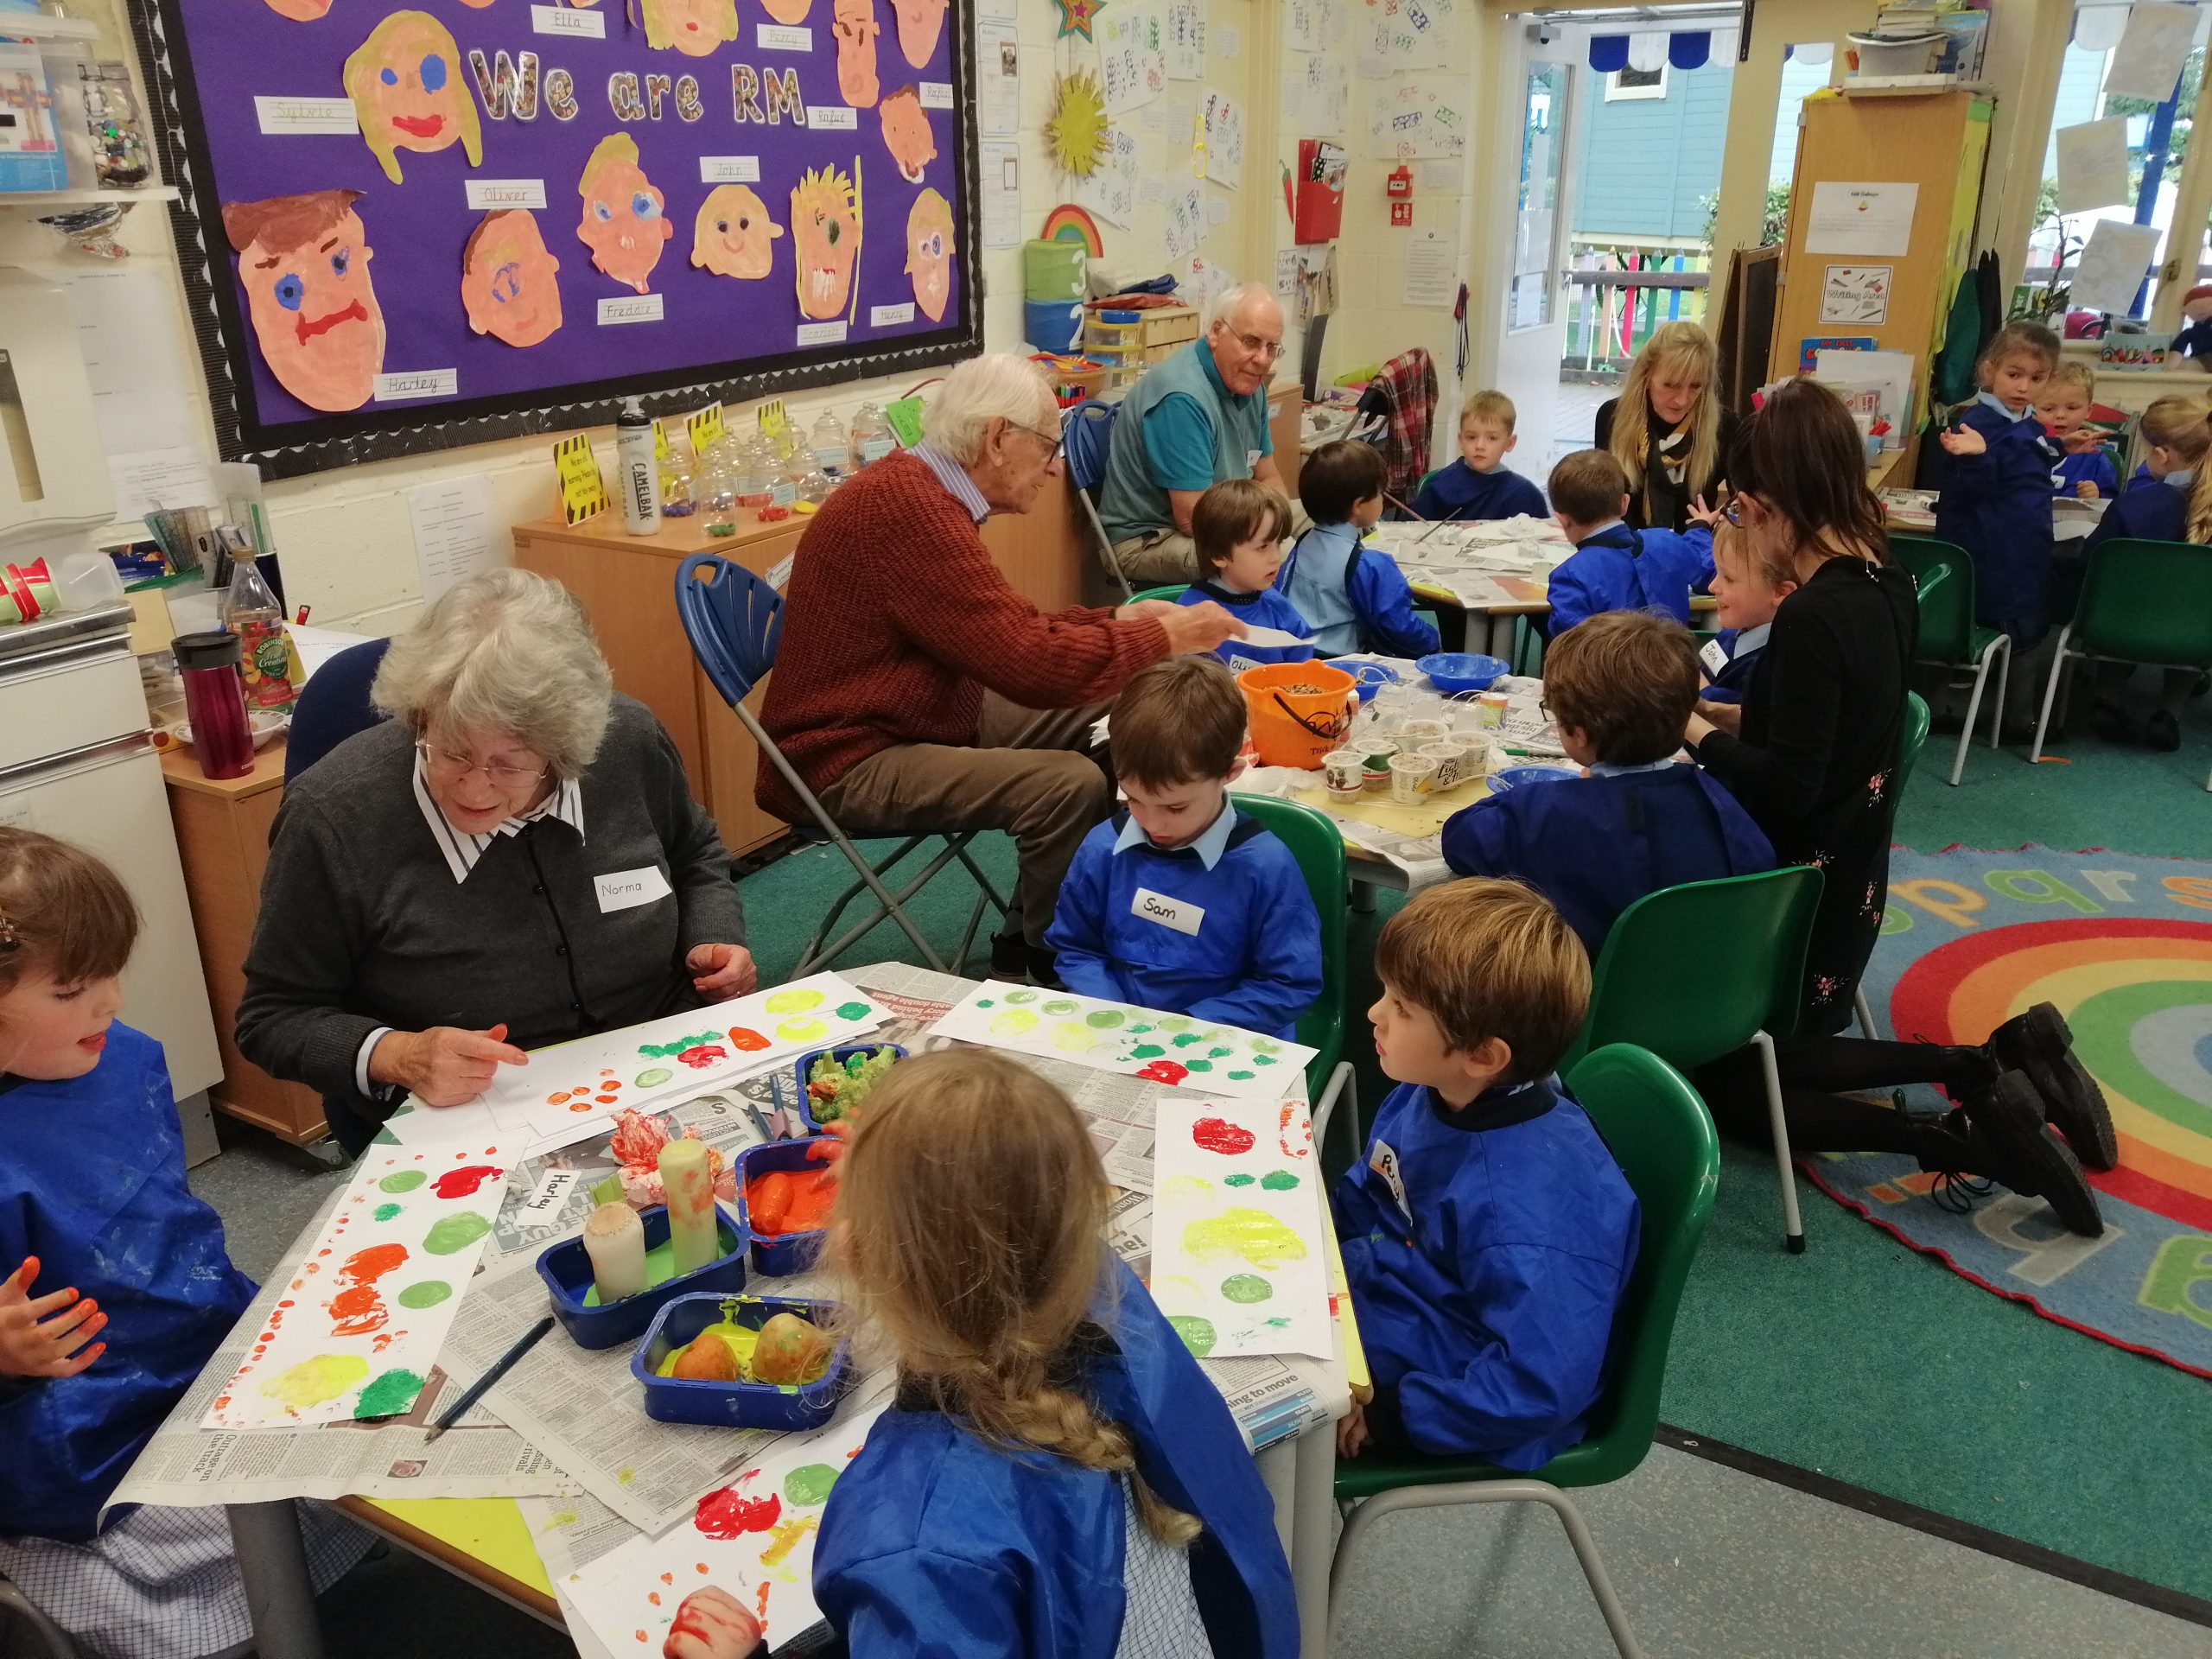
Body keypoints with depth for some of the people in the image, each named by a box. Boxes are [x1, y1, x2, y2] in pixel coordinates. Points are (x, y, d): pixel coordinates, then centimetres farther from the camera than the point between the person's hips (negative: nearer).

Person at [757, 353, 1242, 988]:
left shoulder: (918, 486, 7)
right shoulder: (908, 508, -26)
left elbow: (1005, 631, 17)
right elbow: (1032, 664, -27)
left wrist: (1115, 623, 8)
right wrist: (1164, 638, -14)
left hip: (920, 717, 11)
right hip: (852, 762, -11)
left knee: (1104, 721, 10)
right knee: (1070, 784, -26)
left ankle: (1027, 945, 17)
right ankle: (1051, 970, 0)